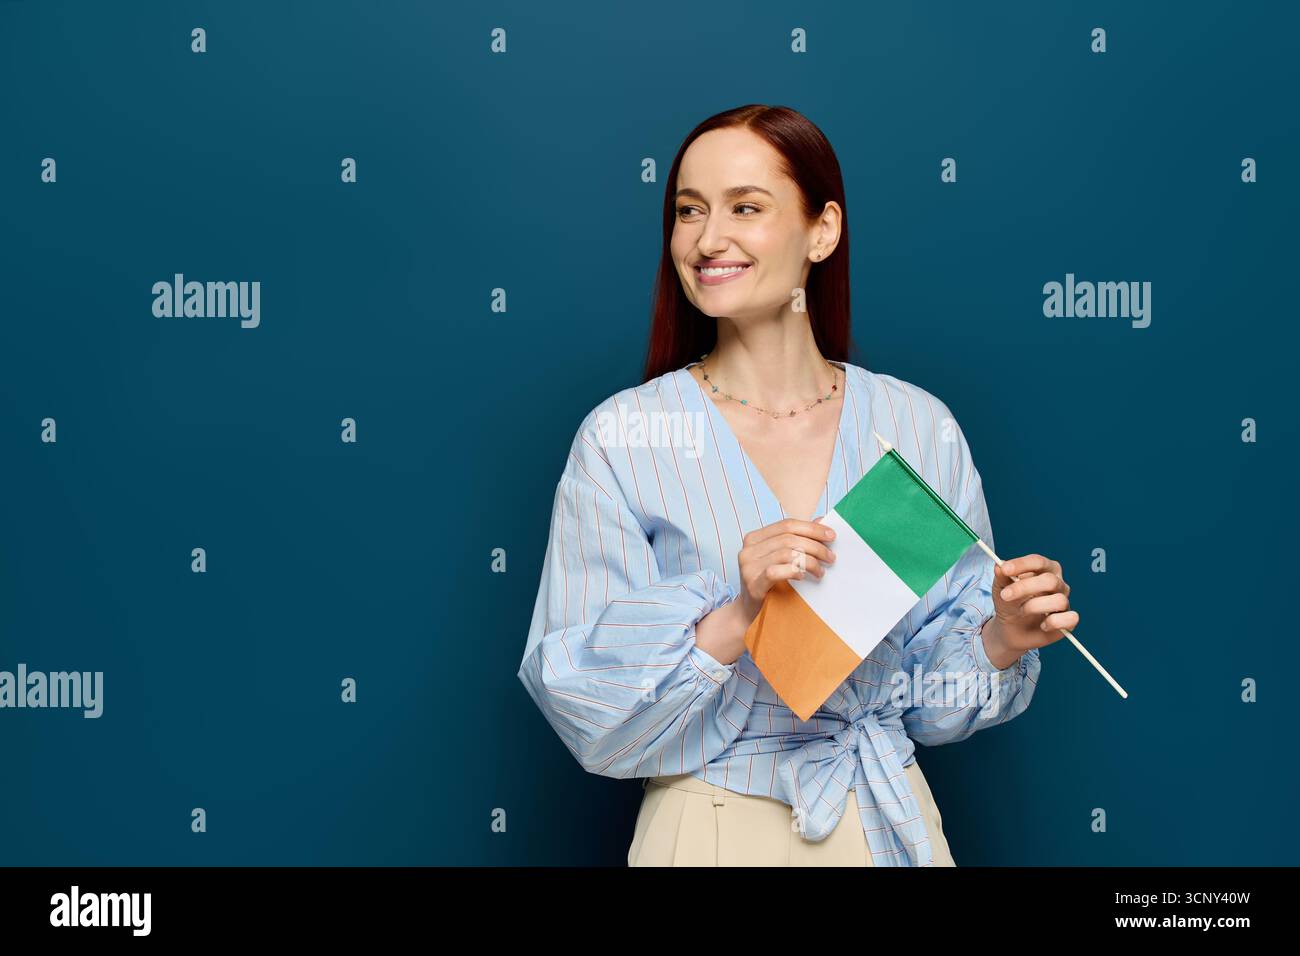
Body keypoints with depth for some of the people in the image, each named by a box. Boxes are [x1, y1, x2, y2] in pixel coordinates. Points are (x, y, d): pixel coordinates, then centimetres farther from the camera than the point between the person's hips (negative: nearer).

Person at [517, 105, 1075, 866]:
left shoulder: (920, 427, -4)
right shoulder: (621, 438, -11)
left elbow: (934, 694, 2)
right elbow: (584, 707, -14)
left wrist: (1002, 641, -17)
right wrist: (733, 619, -27)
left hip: (889, 823, 2)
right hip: (714, 826, -2)